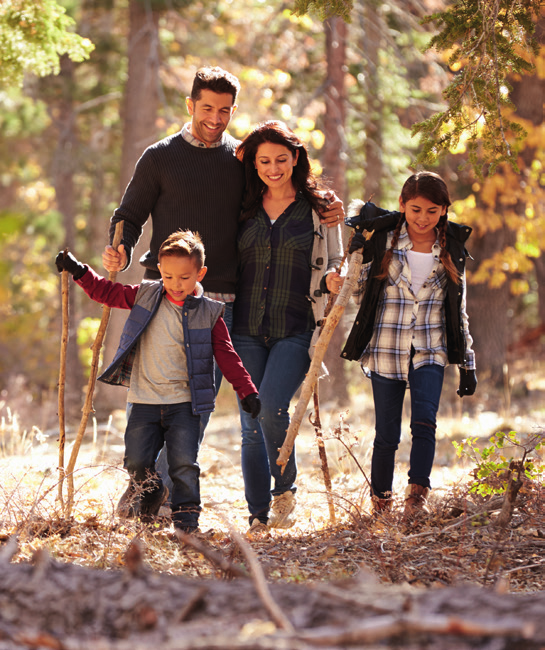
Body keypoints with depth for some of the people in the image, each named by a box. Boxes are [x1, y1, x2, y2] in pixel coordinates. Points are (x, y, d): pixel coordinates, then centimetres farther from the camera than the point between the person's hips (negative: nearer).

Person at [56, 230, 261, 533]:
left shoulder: (209, 313, 0)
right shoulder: (145, 296, 5)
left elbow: (227, 356, 1)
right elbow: (108, 292, 17)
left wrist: (248, 392, -5)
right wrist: (79, 271, 10)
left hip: (184, 404, -2)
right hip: (145, 401, 2)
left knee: (184, 465, -7)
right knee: (137, 462, -1)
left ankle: (187, 522, 4)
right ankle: (151, 494, 29)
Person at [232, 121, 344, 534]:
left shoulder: (319, 209, 6)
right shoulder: (244, 209, 11)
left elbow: (333, 264, 11)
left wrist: (331, 279, -10)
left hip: (295, 330, -3)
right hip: (247, 330, 3)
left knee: (271, 406, -21)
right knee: (251, 424, 1)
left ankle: (285, 488, 3)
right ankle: (259, 518, 9)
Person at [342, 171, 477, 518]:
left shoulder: (452, 249, 6)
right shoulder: (381, 238, -1)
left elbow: (459, 310, 11)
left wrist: (468, 363, 10)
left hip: (429, 351, 1)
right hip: (386, 349, -1)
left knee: (425, 421, -20)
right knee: (387, 434, 2)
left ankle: (417, 495, -24)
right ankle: (380, 503, 16)